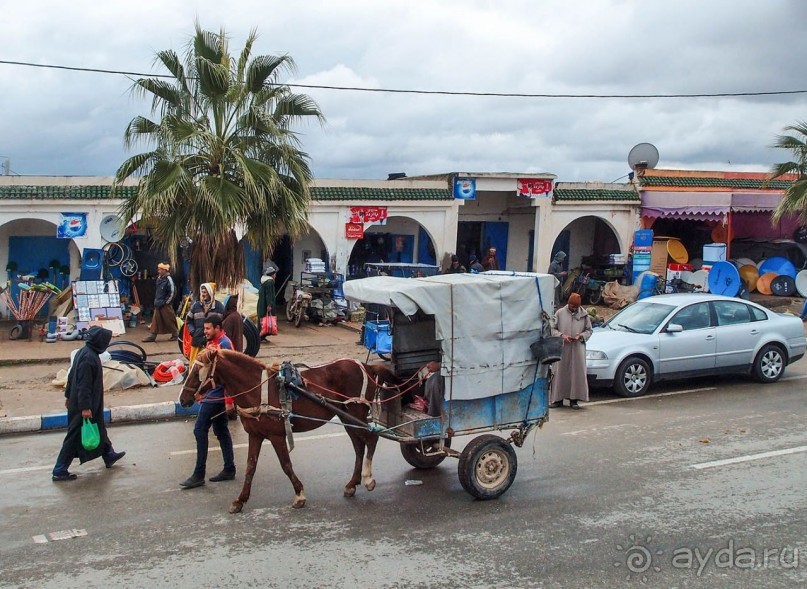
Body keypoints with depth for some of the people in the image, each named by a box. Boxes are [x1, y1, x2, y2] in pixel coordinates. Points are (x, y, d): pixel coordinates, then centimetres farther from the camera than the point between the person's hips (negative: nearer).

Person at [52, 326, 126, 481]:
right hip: (84, 406, -10)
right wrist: (85, 407, -25)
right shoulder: (89, 358, -25)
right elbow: (84, 385, -26)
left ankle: (109, 456, 40)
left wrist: (68, 395, 23)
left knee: (100, 428, 23)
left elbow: (72, 375, 14)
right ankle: (60, 471, 6)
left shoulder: (83, 352, 5)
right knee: (75, 437, -2)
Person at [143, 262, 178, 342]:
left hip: (166, 305, -8)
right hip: (158, 304, 8)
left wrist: (166, 302, -14)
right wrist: (156, 301, 15)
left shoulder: (168, 280, -17)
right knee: (155, 320, 8)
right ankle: (152, 335, 11)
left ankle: (175, 334, 14)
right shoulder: (159, 278, 7)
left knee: (170, 320, 1)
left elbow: (172, 293, -17)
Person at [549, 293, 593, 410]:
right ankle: (558, 399, 6)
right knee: (560, 373, -1)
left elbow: (589, 330, 10)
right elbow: (553, 328, 4)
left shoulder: (584, 315, 6)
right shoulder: (560, 313, 4)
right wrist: (561, 335, -12)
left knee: (577, 373, -1)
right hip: (562, 348, -1)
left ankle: (574, 400, 6)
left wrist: (581, 336, -9)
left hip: (578, 348, 1)